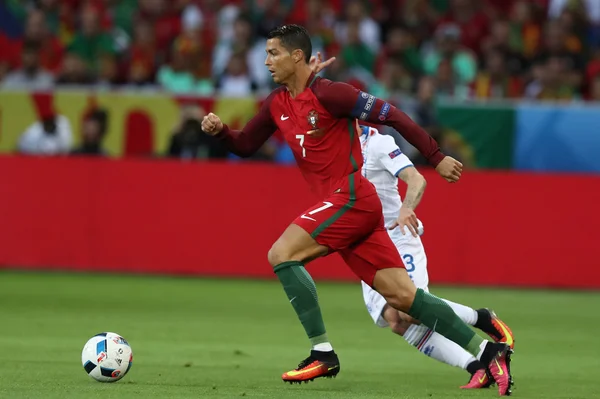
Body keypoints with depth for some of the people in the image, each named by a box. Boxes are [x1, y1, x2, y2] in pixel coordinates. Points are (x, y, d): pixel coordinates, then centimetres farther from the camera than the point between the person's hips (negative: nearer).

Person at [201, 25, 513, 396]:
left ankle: (323, 353, -14)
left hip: (351, 198, -8)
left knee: (281, 254, -15)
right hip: (339, 202, 8)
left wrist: (437, 157, -11)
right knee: (402, 295, 2)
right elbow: (245, 145, 22)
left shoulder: (328, 93, -12)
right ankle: (488, 352, 4)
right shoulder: (277, 104, 13)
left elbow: (391, 115, -11)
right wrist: (220, 129, 1)